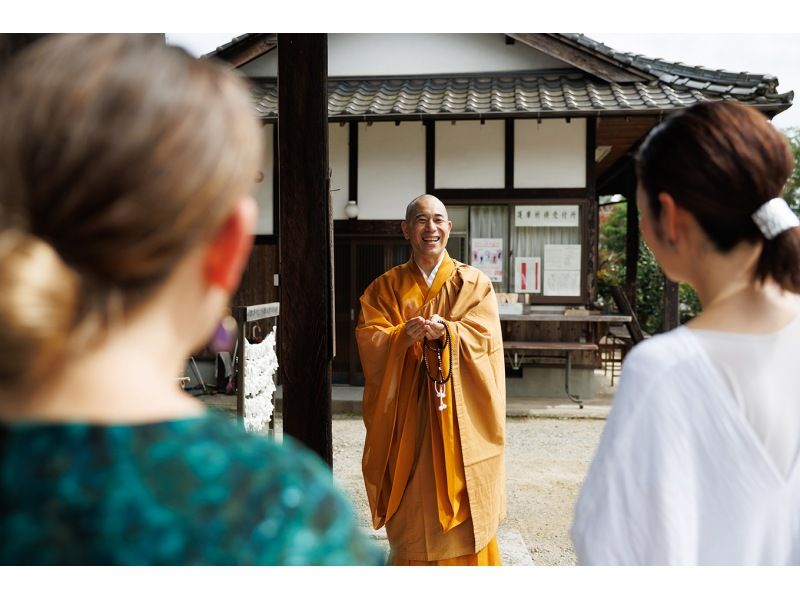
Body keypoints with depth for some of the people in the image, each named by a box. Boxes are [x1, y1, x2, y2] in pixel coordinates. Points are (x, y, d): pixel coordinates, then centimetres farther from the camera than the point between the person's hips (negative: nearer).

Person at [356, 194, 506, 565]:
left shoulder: (474, 283, 6)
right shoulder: (385, 287, 8)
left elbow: (484, 337, -7)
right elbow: (368, 339, -4)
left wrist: (446, 332, -27)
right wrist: (403, 336, -25)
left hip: (460, 414, -1)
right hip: (405, 414, 1)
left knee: (463, 504, 1)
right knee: (411, 507, 3)